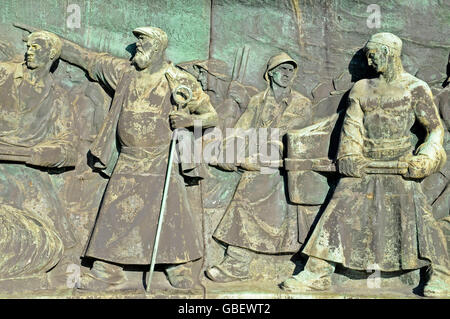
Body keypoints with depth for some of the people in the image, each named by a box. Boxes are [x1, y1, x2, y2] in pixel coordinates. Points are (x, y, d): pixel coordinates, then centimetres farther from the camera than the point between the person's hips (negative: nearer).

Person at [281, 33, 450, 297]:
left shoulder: (416, 88, 1)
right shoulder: (361, 89, 13)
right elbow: (352, 126, 7)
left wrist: (426, 158, -12)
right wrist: (350, 156, -7)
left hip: (400, 166, -3)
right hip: (364, 165, 4)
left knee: (416, 213, -11)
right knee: (339, 210, -2)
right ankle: (318, 274, 4)